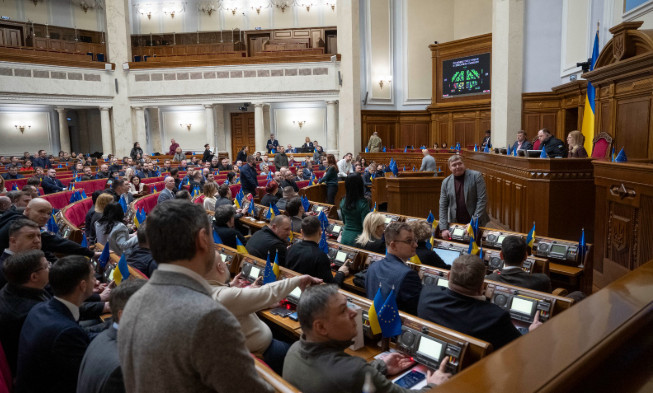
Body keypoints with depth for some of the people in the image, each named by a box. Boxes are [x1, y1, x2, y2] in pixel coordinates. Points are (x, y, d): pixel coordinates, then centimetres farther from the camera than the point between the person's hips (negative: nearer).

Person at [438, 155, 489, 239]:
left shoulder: (476, 176, -5)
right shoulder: (446, 182, 3)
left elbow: (482, 200, -9)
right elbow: (443, 206, 2)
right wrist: (443, 228, -7)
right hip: (455, 224, 2)